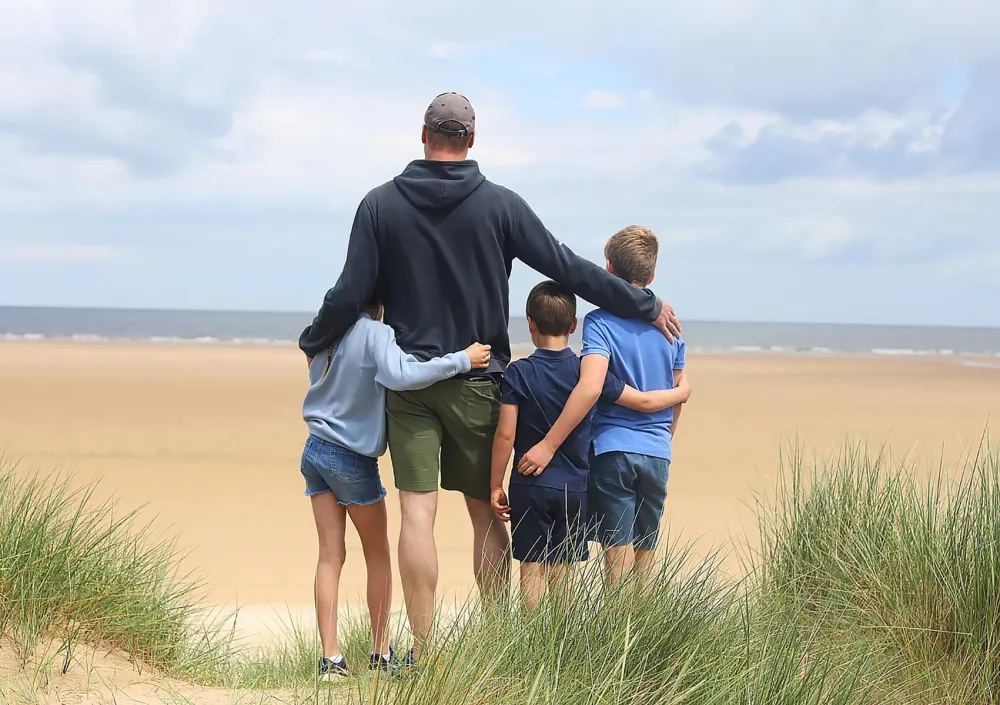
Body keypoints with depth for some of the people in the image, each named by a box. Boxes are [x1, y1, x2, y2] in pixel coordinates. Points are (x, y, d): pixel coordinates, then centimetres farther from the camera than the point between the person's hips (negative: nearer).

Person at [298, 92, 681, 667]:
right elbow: (568, 268, -2)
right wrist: (646, 305, 6)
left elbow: (351, 295, -2)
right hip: (478, 382, 0)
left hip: (408, 381, 0)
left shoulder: (382, 204, -1)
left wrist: (313, 342, 17)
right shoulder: (499, 204, -3)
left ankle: (423, 651, -2)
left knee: (418, 514, -2)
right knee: (487, 514, 10)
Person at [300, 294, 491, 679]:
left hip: (316, 451, 6)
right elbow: (400, 375, -35)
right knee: (378, 554, 11)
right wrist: (462, 359, -30)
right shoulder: (375, 333, -19)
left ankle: (330, 658, 1)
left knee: (330, 556, 6)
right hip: (353, 459, -6)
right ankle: (381, 654, 16)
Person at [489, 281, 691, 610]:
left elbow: (505, 434, -9)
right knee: (563, 570, 10)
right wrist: (681, 392, 23)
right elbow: (644, 402, 4)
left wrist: (496, 486, 0)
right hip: (574, 488, 2)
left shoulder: (518, 373, -7)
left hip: (529, 487, -2)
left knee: (532, 568, 3)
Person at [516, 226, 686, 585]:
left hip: (612, 448, -4)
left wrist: (549, 444, -21)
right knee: (645, 555, 13)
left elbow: (590, 387, -23)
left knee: (618, 553, -2)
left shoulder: (600, 322, -9)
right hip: (657, 454, 4)